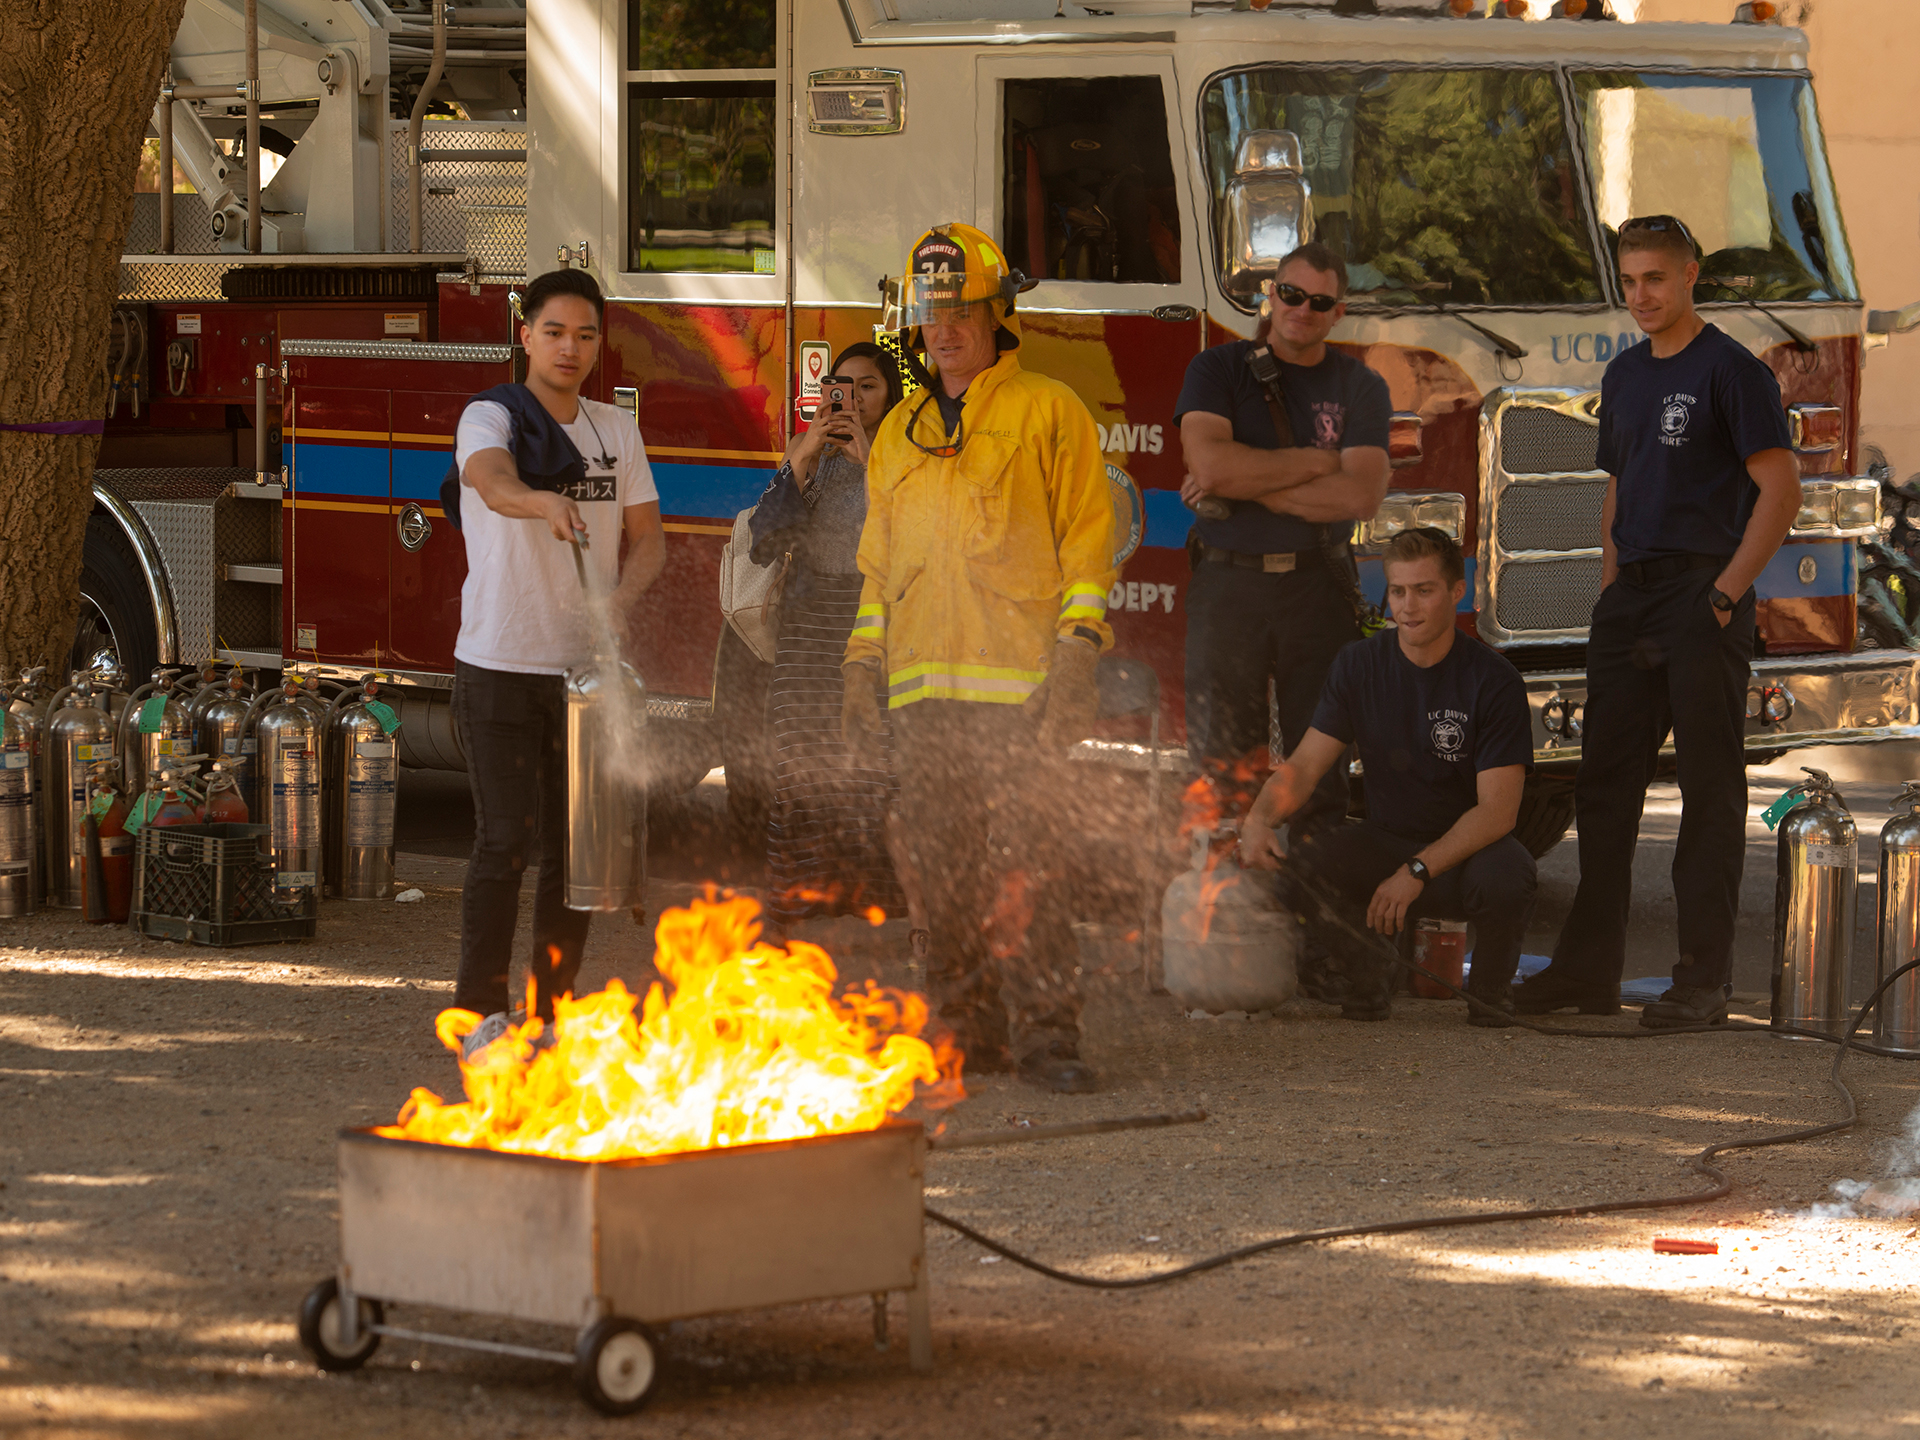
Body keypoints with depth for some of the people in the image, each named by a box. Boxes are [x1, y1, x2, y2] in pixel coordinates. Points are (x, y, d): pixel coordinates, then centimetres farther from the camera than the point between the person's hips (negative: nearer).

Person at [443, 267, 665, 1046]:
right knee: (506, 839, -9)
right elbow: (492, 480, -27)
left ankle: (553, 1008, 14)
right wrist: (542, 501, -50)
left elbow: (647, 537, 8)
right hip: (500, 666, -5)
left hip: (586, 668, 5)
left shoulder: (617, 430, 11)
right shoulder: (491, 417, -4)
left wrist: (623, 595, -13)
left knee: (574, 846, 6)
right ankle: (479, 1009, -2)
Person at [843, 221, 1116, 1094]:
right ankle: (965, 1027, 10)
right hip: (923, 689, 6)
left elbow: (1087, 541, -1)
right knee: (943, 870, 4)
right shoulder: (900, 433, 21)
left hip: (1018, 686, -5)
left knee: (1024, 864, -11)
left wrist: (1075, 661, -10)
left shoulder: (1048, 413, 3)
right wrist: (863, 671, 17)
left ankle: (1044, 1029, -9)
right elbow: (879, 563, 25)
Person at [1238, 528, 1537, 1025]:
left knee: (1506, 876, -38)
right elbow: (1304, 766, -4)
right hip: (1386, 843, 3)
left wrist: (1418, 871, -31)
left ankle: (1490, 984, -5)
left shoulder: (1493, 680, -14)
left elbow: (1497, 810, -19)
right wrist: (1260, 816, -27)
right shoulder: (1359, 665, -1)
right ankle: (1370, 970, 1)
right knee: (1297, 860, -27)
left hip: (1466, 852, -3)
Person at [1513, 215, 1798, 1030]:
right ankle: (1589, 968, 13)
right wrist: (1610, 590, 14)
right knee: (1605, 783, 8)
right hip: (1630, 598, 8)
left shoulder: (1731, 371, -6)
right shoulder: (1625, 376, 17)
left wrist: (1729, 589, -15)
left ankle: (1703, 980, -3)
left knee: (1709, 791, -5)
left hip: (1702, 602, -8)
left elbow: (1780, 490, -10)